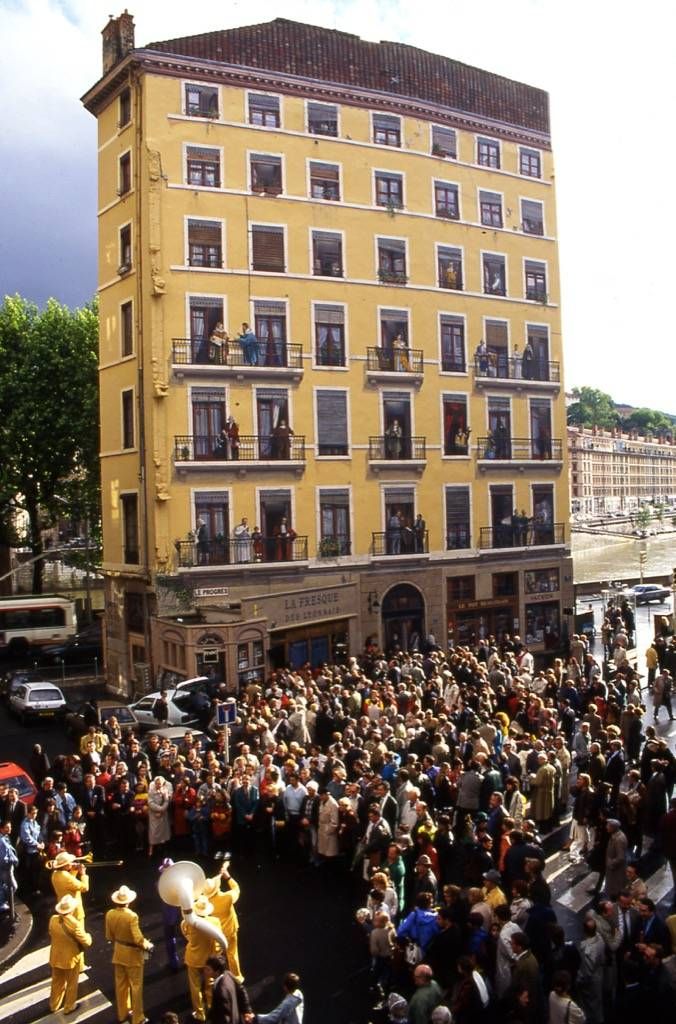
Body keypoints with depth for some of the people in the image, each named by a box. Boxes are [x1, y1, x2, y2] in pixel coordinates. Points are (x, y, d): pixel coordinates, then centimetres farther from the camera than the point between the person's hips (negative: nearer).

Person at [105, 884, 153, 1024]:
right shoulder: (132, 916, -28)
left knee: (121, 985, 21)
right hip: (132, 955, -5)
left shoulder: (110, 914, -10)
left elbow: (109, 937, 2)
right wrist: (148, 945, -8)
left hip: (118, 954, 5)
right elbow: (138, 939, -27)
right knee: (136, 986, 10)